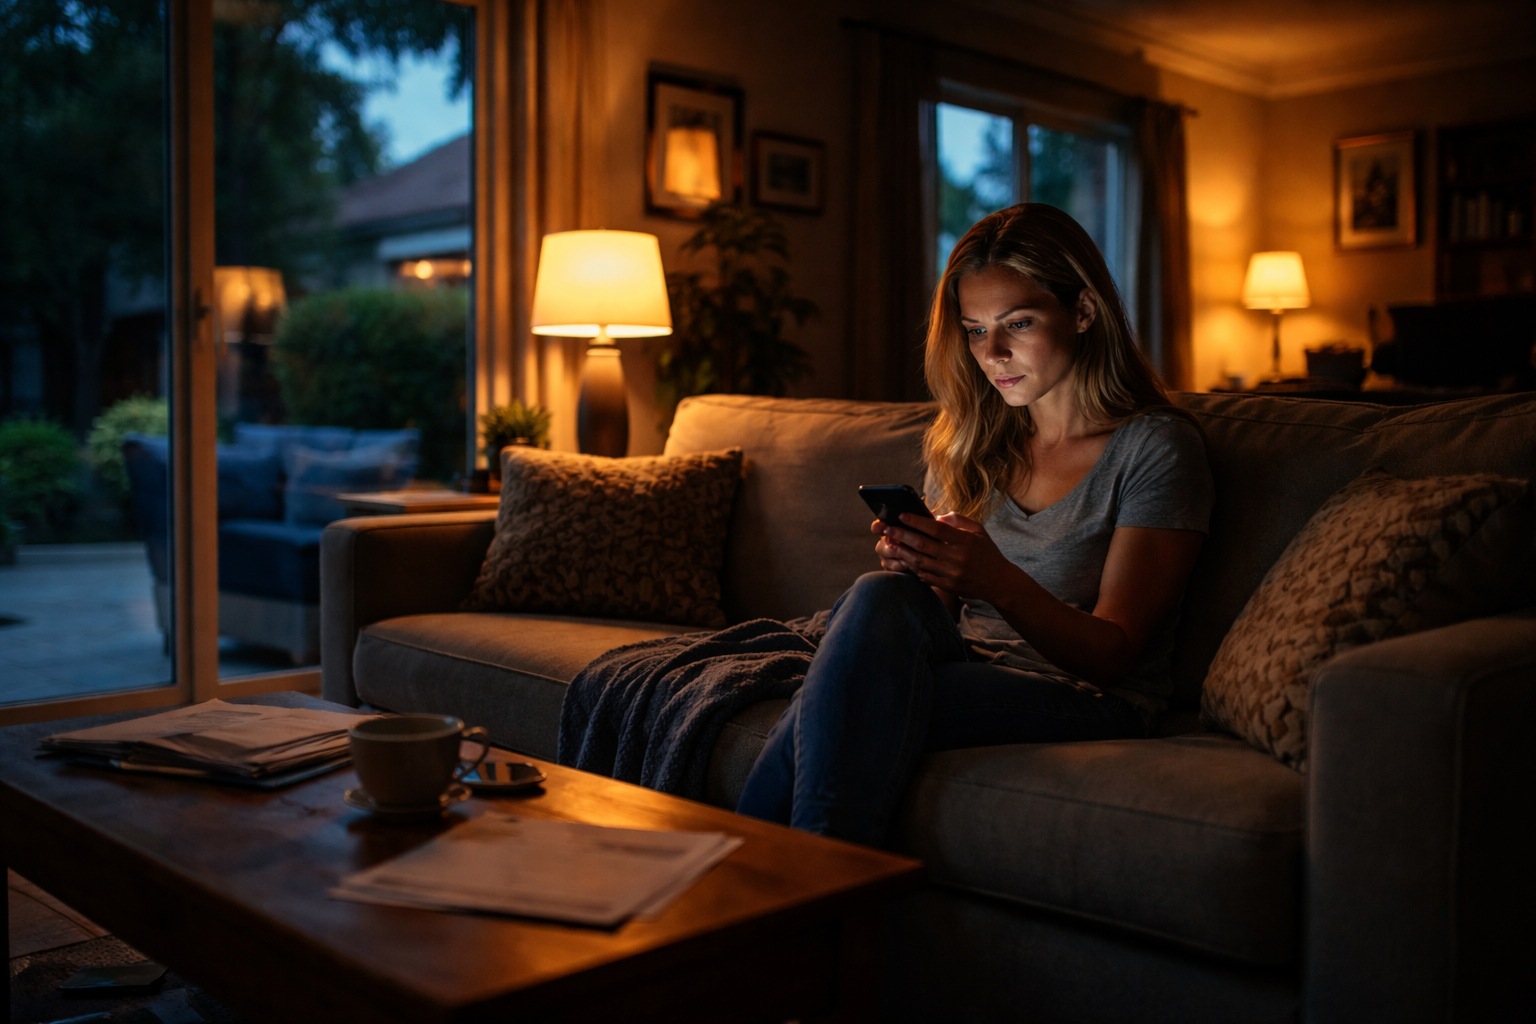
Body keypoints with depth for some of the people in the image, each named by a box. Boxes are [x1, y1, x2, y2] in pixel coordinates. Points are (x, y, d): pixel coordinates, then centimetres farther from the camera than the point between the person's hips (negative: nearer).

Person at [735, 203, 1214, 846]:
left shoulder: (1156, 447, -3)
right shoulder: (966, 442, 15)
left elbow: (1112, 653, -9)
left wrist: (1000, 583, -28)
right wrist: (914, 567, -11)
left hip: (1090, 704, -4)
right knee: (883, 597, -33)